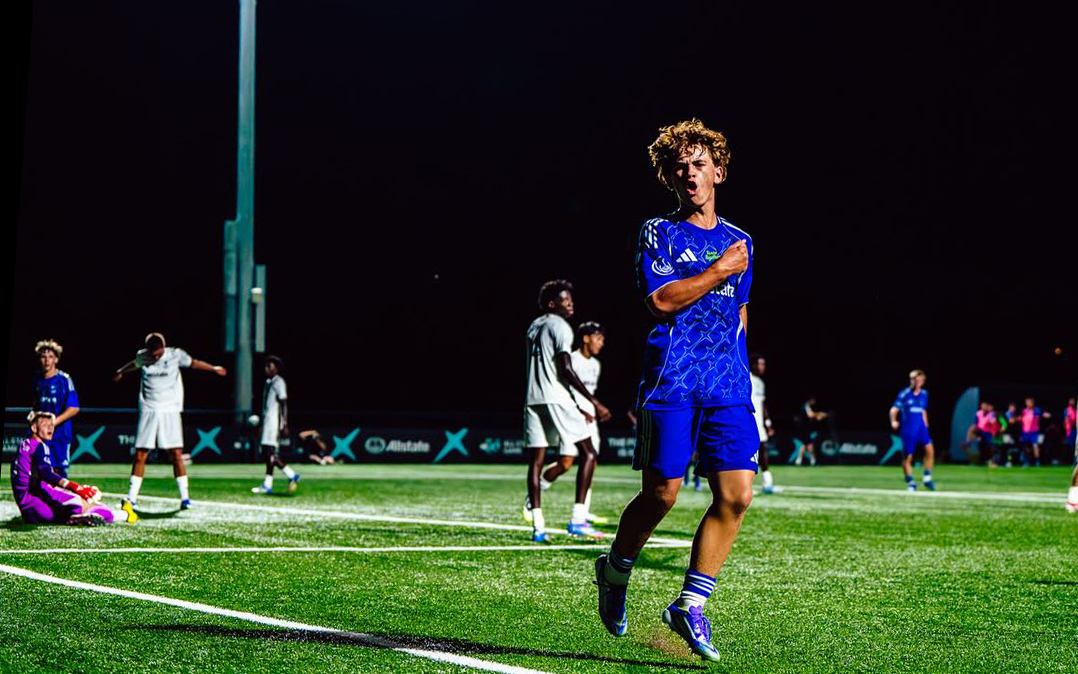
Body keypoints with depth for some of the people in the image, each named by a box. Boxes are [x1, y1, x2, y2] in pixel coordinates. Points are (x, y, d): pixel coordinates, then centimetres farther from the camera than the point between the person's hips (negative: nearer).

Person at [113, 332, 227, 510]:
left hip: (170, 410, -1)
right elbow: (134, 364, 24)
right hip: (148, 411, 1)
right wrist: (120, 372, 43)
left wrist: (214, 368, 21)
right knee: (140, 455, -1)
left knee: (177, 454, -7)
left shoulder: (175, 355, -5)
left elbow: (193, 363, 13)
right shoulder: (142, 356, 2)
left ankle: (184, 497, -1)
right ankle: (131, 498, 4)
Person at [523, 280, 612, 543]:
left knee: (536, 461, 4)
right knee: (588, 454, -1)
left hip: (532, 400, 8)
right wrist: (594, 402, -14)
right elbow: (566, 370, -15)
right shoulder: (560, 326, -6)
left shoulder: (534, 326, 20)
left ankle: (538, 526, -1)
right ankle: (578, 519, -9)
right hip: (557, 399, -8)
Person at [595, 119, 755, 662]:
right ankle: (614, 572, 23)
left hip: (728, 389, 4)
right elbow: (661, 300, -11)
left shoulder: (737, 241, 19)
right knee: (661, 494, -5)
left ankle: (690, 604, 0)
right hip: (670, 386, -4)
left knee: (736, 494, -9)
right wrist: (721, 270, -7)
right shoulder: (657, 234, 4)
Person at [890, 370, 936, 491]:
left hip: (921, 427, 3)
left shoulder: (924, 394, 10)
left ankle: (927, 477, -7)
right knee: (907, 457, 0)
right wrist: (893, 421, -24)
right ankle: (910, 482, 16)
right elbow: (894, 409, -7)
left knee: (929, 448, -18)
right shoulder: (904, 394, -4)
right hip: (908, 429, -3)